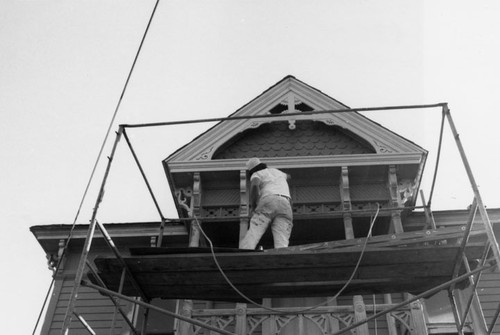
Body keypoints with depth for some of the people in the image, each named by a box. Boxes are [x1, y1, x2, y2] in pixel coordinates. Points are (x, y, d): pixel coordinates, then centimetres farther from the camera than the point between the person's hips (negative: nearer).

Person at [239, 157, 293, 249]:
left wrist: (253, 206, 4)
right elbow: (287, 176, 62)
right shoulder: (276, 171, 38)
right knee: (282, 245, -11)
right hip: (285, 205, 4)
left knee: (252, 235, -13)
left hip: (268, 201, -3)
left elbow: (254, 185, -5)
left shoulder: (256, 174, 21)